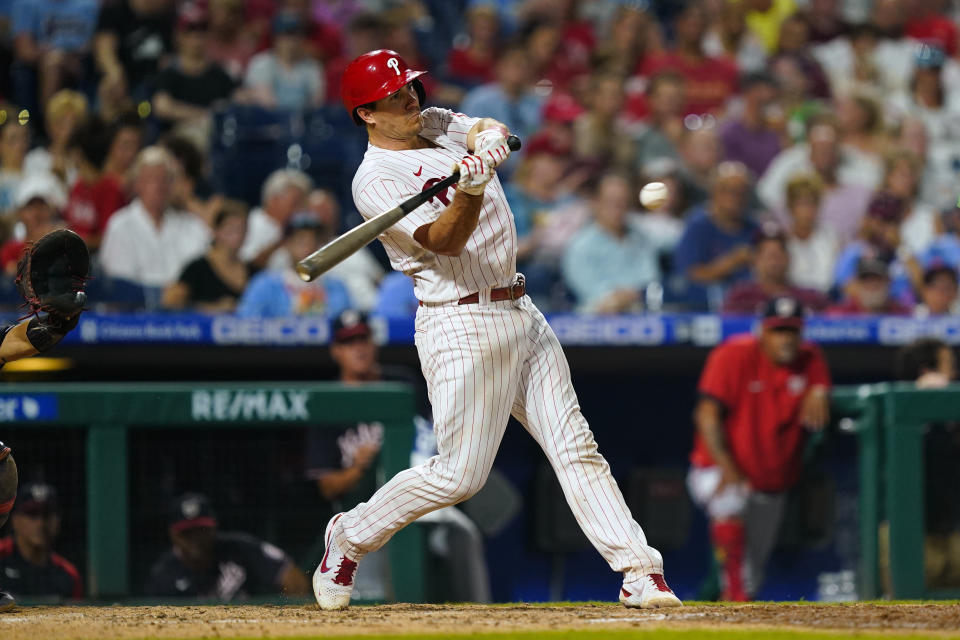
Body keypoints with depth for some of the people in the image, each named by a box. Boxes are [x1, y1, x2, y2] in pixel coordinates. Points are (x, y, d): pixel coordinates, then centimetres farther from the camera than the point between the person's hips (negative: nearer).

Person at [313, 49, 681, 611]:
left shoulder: (437, 124, 14)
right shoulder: (376, 180, -11)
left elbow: (495, 131, -2)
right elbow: (444, 239, -21)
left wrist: (489, 141, -25)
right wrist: (471, 190, -40)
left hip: (521, 312, 7)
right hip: (462, 326, -7)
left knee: (576, 448, 1)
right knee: (459, 476, -6)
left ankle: (640, 572, -3)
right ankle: (351, 537, 15)